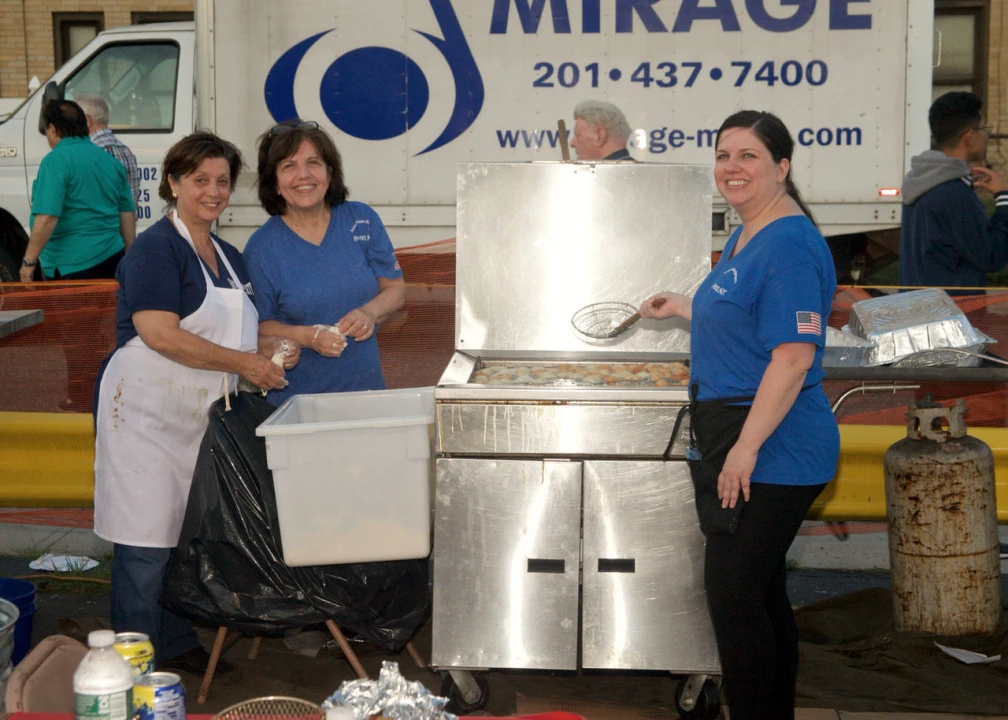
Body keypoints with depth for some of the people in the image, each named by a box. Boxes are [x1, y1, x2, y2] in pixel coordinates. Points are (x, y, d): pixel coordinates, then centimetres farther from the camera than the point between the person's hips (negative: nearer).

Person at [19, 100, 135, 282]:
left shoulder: (56, 161, -11)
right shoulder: (110, 160, 11)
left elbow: (47, 218, -20)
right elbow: (128, 215, 15)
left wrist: (29, 261, -12)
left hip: (72, 268, -7)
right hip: (112, 260, 7)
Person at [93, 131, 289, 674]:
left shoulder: (229, 258, 15)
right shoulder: (155, 249, -11)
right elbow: (160, 334, -21)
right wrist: (242, 363, -18)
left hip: (203, 413, 8)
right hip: (147, 410, -8)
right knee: (146, 542, -5)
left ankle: (179, 646, 26)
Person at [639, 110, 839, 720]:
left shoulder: (790, 244, -18)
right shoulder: (747, 236, 14)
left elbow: (793, 356, -25)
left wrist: (746, 448, -26)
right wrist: (684, 308, 32)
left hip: (769, 450, -10)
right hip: (742, 443, 10)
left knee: (735, 595, -6)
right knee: (762, 589, 17)